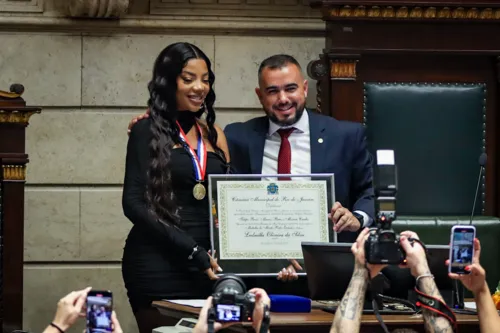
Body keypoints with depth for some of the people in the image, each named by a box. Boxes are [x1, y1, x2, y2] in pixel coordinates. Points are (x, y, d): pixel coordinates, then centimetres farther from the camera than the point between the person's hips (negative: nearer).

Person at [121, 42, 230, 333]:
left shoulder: (214, 134, 13)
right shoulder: (148, 132, -1)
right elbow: (134, 204, -9)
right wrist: (191, 250, -17)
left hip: (206, 268, 5)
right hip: (158, 267, -4)